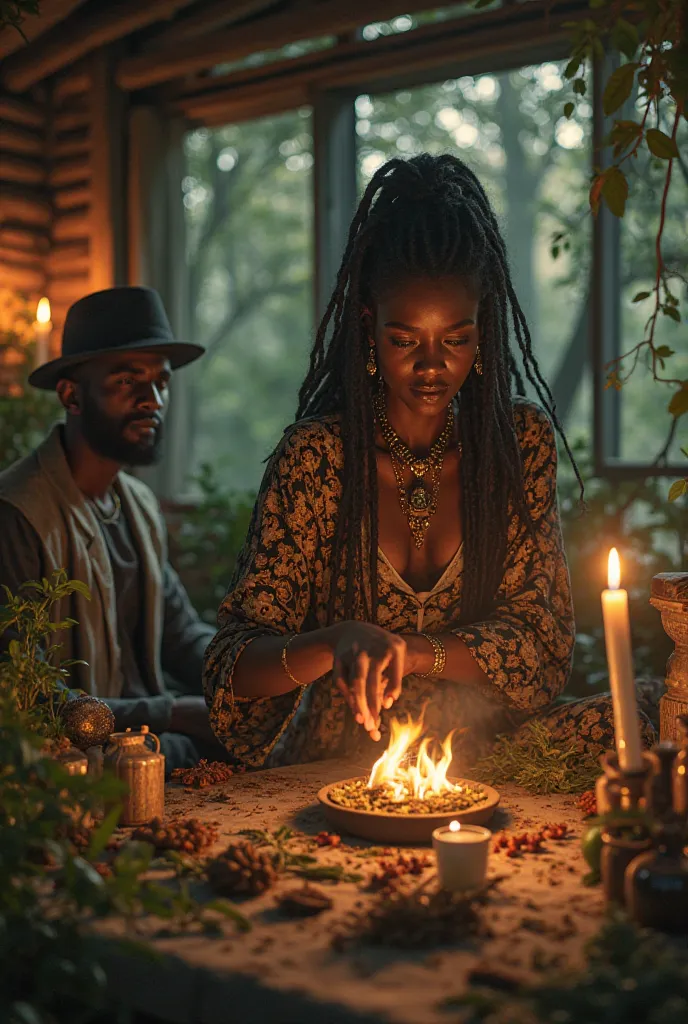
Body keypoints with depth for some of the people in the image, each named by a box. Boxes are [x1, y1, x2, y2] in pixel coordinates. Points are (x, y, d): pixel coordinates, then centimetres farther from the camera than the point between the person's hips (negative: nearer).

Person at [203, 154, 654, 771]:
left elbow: (542, 640, -2)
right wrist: (336, 644, -31)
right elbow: (236, 667, -8)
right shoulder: (316, 455, -6)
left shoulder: (522, 440, 2)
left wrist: (409, 650, -19)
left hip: (485, 755, 1)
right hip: (337, 761, -1)